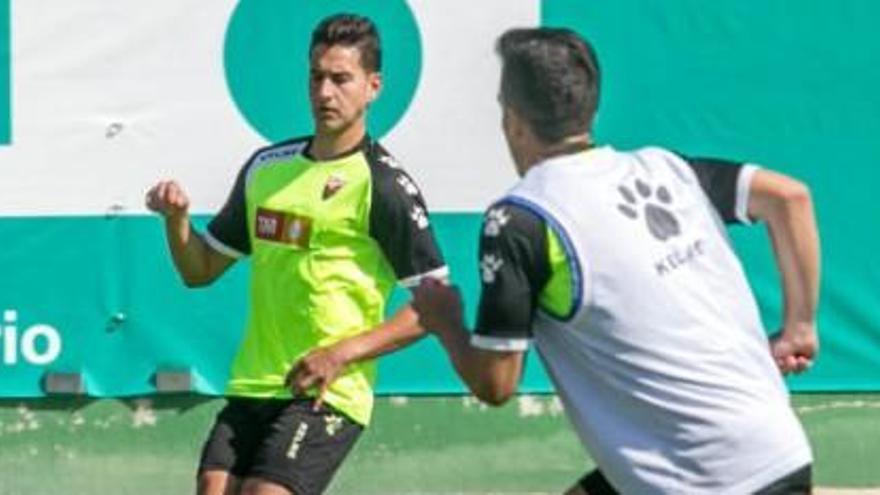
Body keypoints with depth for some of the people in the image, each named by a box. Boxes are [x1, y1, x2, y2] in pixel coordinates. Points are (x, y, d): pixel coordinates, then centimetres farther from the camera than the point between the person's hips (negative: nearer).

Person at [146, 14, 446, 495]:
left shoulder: (383, 185, -7)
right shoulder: (266, 167, 13)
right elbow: (201, 269, 21)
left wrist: (343, 353, -16)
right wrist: (176, 218, 1)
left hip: (329, 394, -7)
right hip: (252, 385, 7)